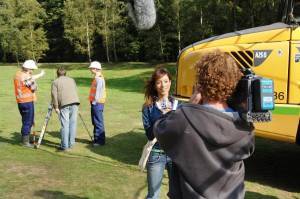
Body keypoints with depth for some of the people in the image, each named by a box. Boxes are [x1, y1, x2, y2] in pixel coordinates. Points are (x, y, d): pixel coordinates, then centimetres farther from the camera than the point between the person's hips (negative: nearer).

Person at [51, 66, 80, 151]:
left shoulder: (55, 82, 9)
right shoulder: (71, 80, 23)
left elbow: (54, 95, 1)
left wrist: (56, 107, 3)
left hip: (64, 104, -4)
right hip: (74, 102, 4)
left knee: (65, 125, -3)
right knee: (72, 124, 9)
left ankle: (64, 146, -2)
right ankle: (71, 144, 14)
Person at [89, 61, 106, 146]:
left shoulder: (99, 78, -15)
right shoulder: (96, 77, 16)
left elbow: (98, 91, -19)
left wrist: (95, 101, -17)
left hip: (97, 103, -10)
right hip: (95, 103, 10)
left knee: (98, 122, -6)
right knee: (95, 122, 16)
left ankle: (100, 140, -1)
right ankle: (97, 139, 24)